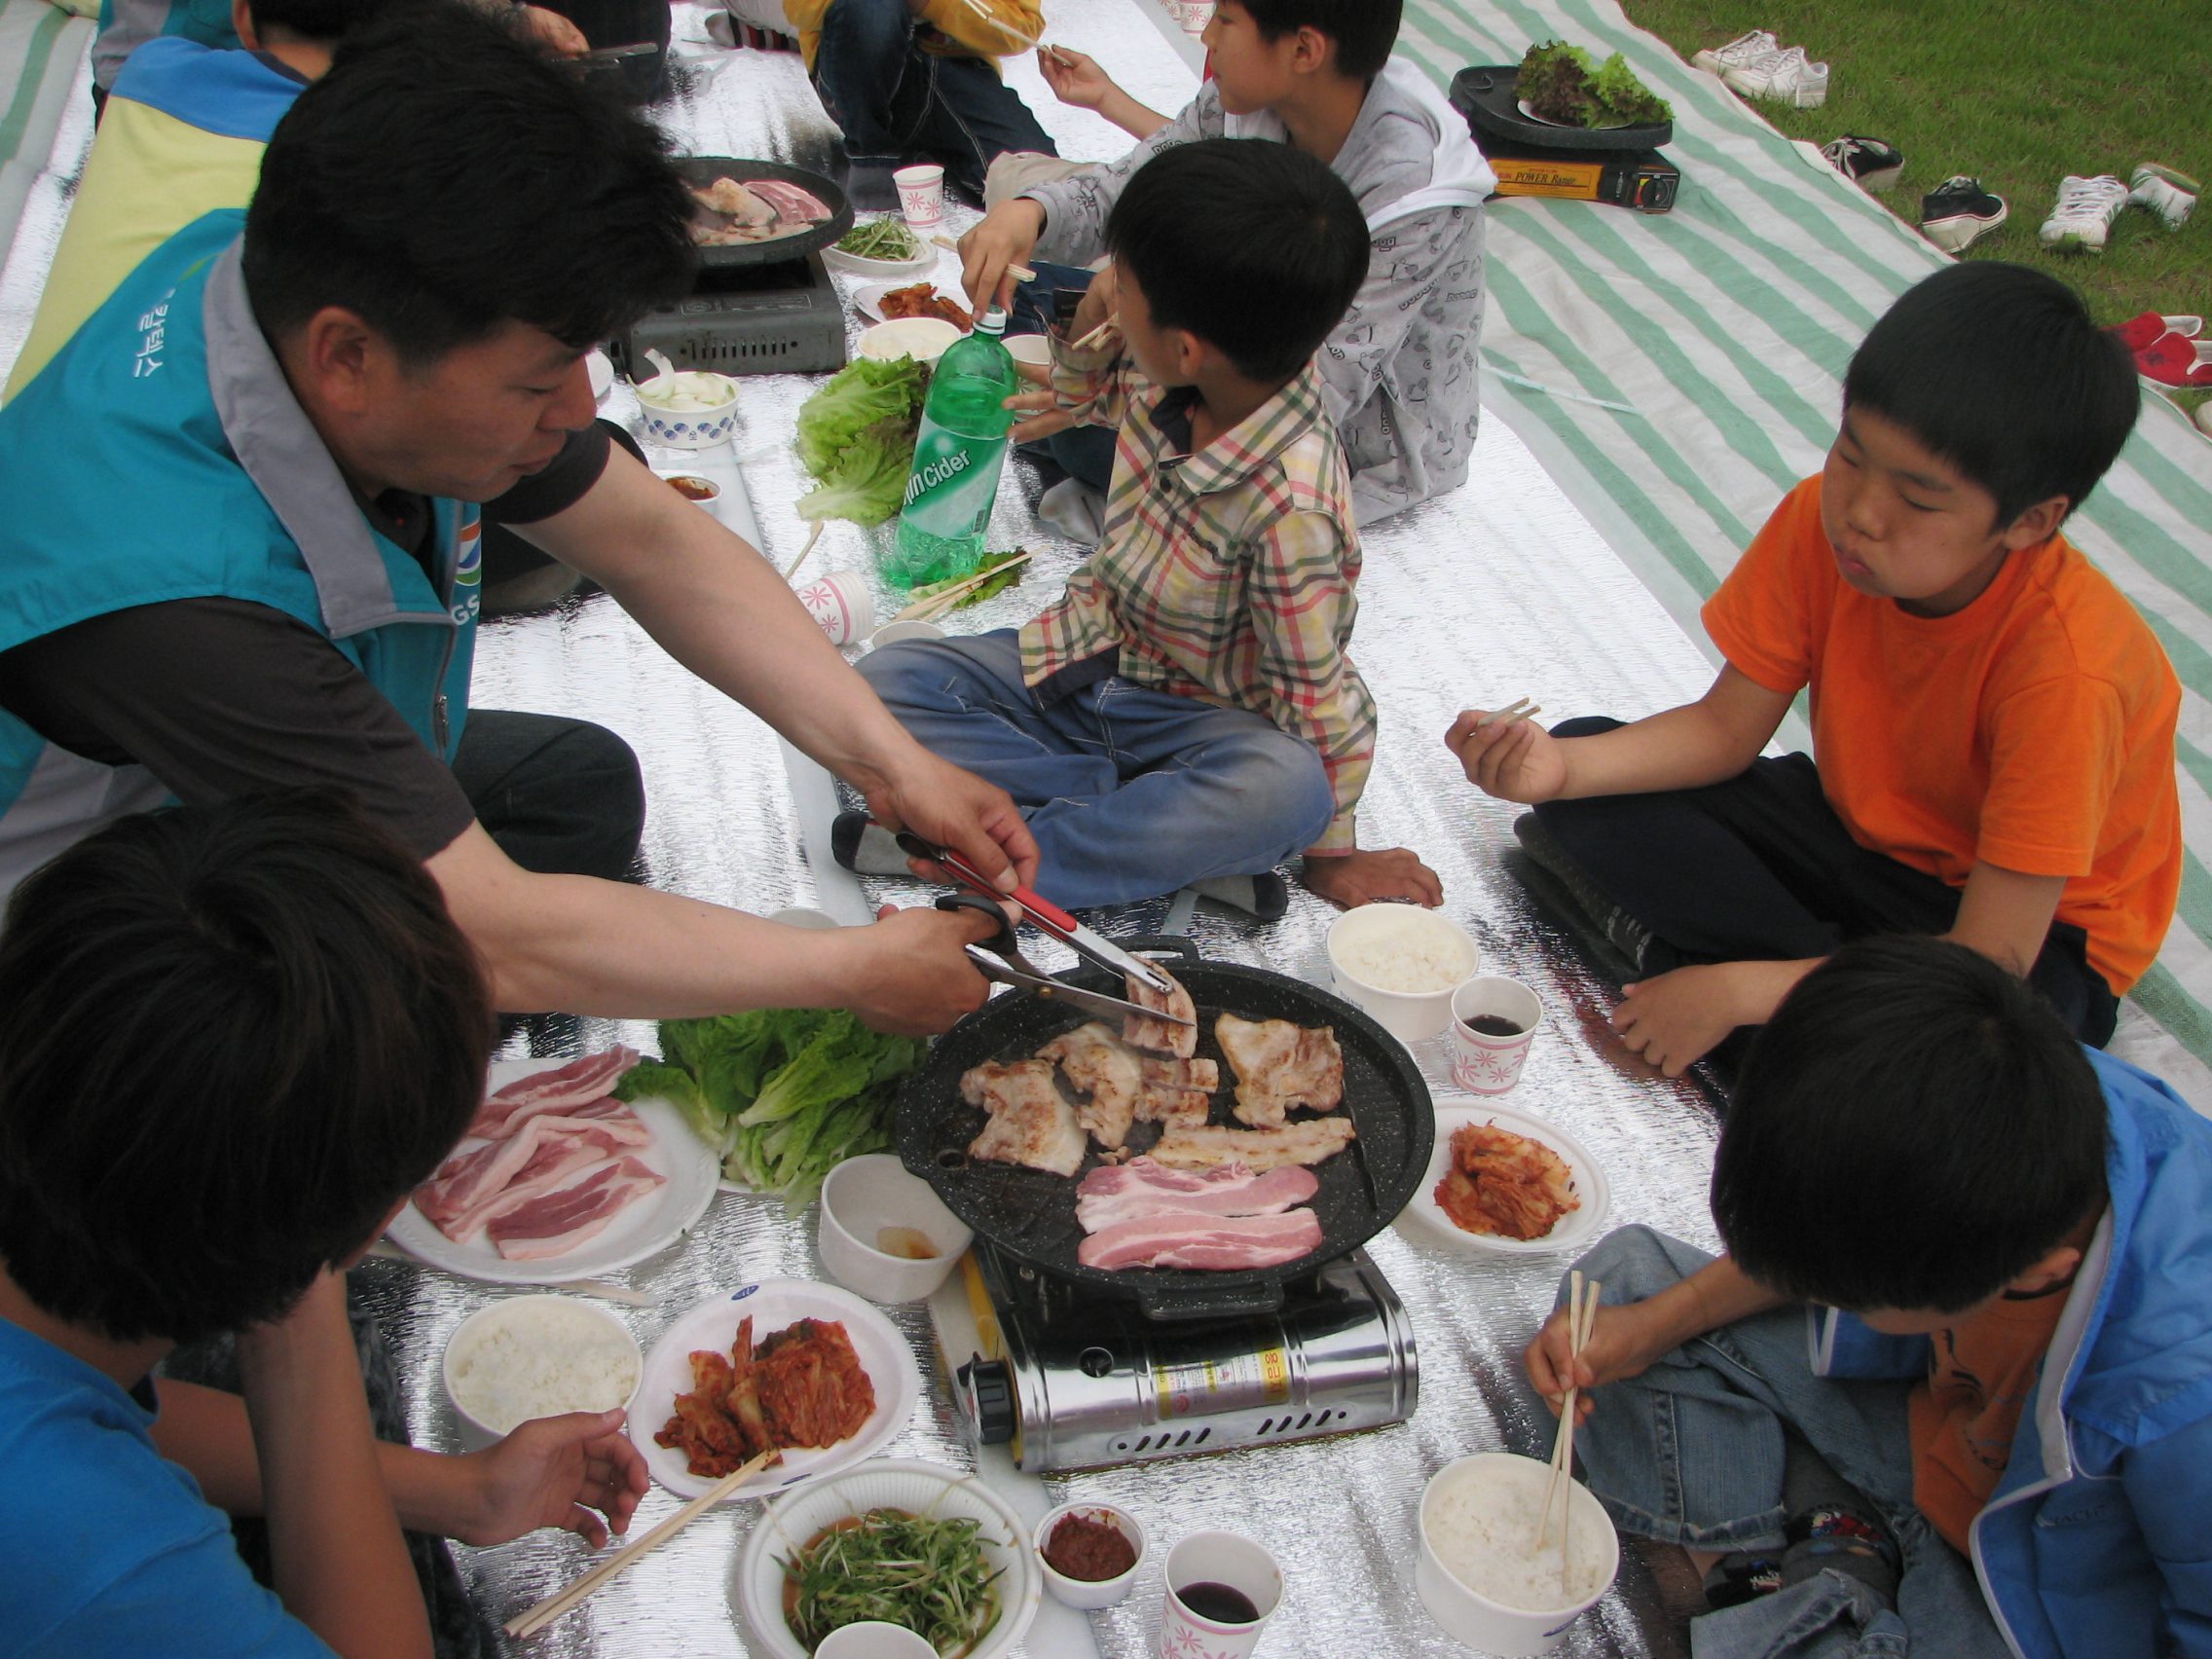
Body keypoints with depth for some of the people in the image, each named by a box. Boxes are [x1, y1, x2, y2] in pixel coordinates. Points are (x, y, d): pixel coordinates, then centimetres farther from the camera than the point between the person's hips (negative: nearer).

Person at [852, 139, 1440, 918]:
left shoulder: (1291, 504, -31)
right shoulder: (1164, 379, -12)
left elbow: (1320, 703, -21)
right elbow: (1098, 388, 15)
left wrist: (1331, 852, -11)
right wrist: (1088, 328, -9)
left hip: (1191, 715, -7)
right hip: (1084, 652, 7)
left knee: (1287, 786, -39)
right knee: (884, 681, -13)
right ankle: (1178, 839, -17)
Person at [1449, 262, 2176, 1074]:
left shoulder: (2065, 665, -33)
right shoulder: (1821, 520, -18)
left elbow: (1985, 967, -31)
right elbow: (1727, 727, -8)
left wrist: (1738, 991, -32)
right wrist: (1563, 768, -27)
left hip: (2040, 931, -5)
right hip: (1857, 824, 6)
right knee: (1588, 770, -13)